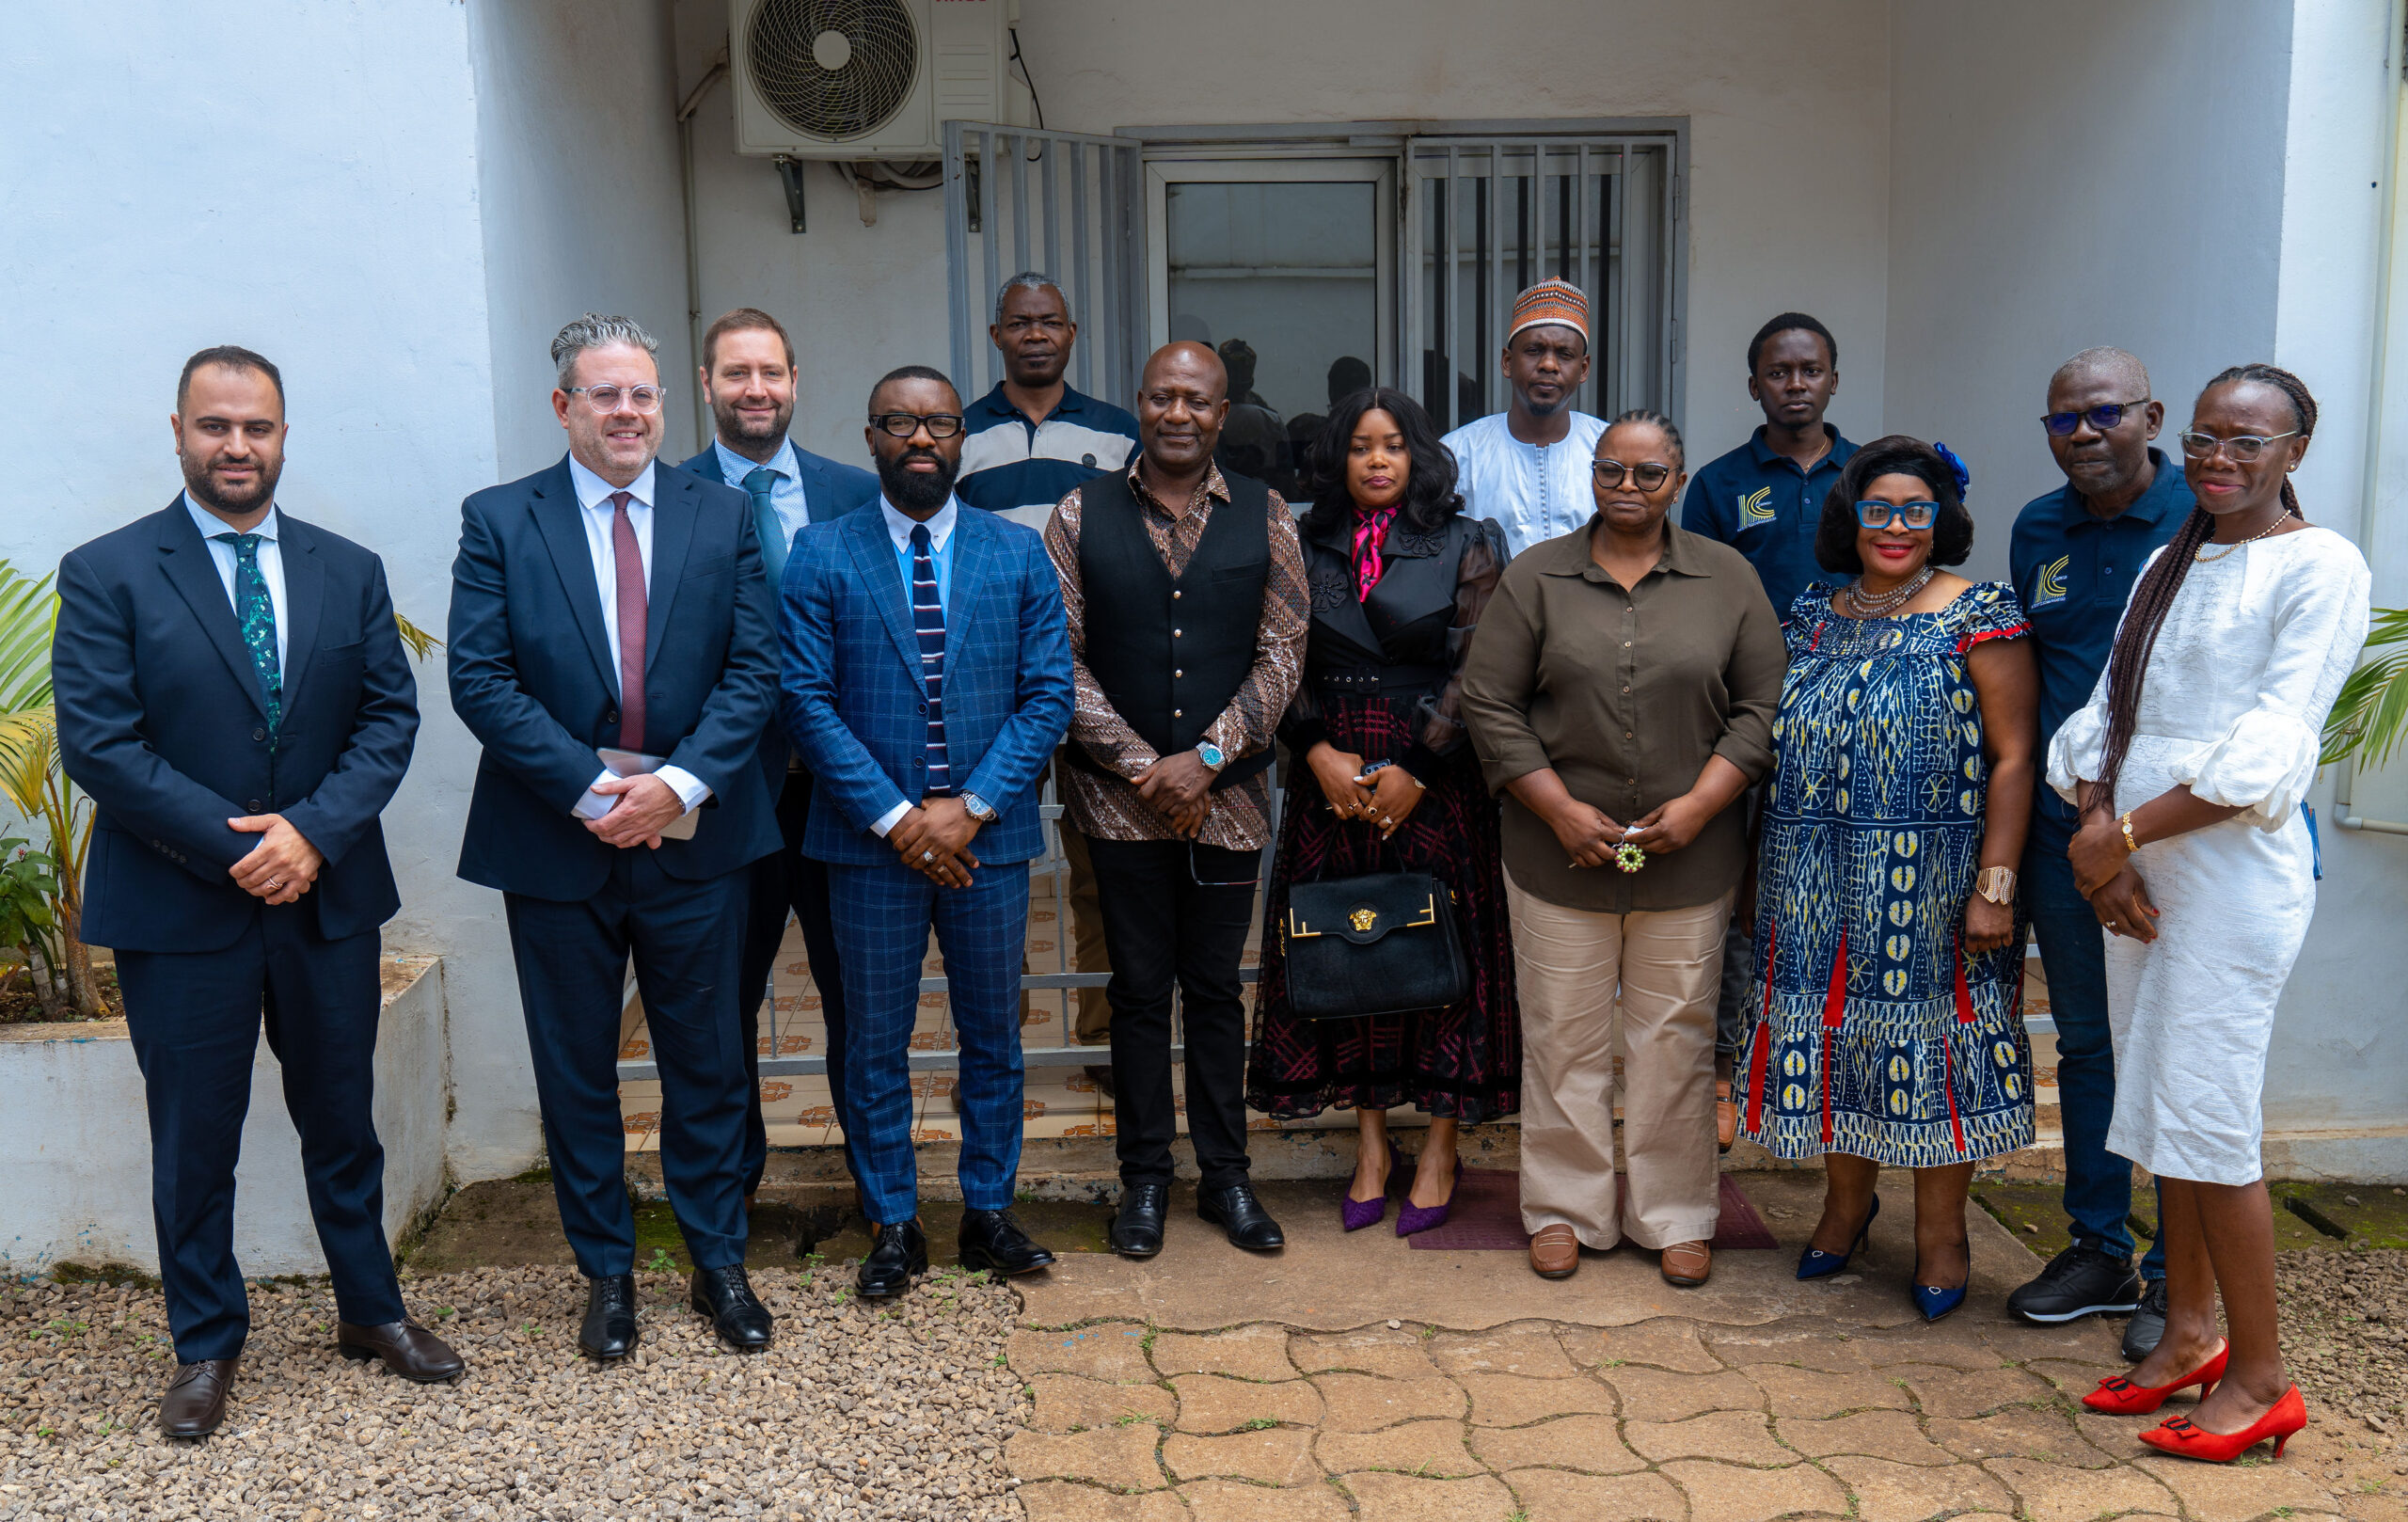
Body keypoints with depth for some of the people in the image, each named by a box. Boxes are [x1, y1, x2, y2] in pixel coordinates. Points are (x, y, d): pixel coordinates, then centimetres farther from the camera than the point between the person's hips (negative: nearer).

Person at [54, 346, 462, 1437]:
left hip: (329, 897, 3)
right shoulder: (106, 573, -4)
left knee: (343, 1120, 15)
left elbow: (390, 717, 1)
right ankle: (206, 1346, 27)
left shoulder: (350, 572, 6)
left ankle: (371, 1310, 32)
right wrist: (233, 846, -17)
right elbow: (96, 742, -11)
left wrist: (313, 831, -13)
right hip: (179, 908, -3)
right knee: (193, 1139, 10)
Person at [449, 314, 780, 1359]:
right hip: (557, 842, 0)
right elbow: (480, 679, -6)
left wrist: (680, 781, -14)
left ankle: (718, 1262, 27)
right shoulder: (498, 521, 1)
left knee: (707, 1062, 10)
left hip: (696, 837, 1)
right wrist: (589, 790, -15)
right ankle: (606, 1273, 26)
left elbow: (752, 670, -1)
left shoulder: (723, 516, 5)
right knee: (576, 1071, 10)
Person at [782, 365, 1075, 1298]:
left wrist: (969, 808, -11)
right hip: (870, 839, -1)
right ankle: (893, 1225, 23)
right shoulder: (822, 555, 0)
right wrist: (895, 817, -14)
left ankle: (989, 1213, 27)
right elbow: (805, 699, -6)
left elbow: (1049, 694, -1)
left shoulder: (1020, 553, 4)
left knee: (993, 1035, 12)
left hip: (990, 836, 1)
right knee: (877, 1043, 8)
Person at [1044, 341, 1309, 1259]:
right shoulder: (1082, 515, 0)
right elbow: (1061, 658, -4)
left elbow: (1282, 656, -1)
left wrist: (1204, 758, -11)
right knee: (1139, 989, 8)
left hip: (1227, 794, 1)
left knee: (1215, 987, 10)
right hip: (1121, 797, -1)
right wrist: (1143, 767, -11)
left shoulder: (1265, 519, 3)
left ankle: (1224, 1175, 23)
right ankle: (1144, 1178, 21)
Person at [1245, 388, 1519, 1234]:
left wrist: (1416, 770, -12)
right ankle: (1371, 1140, 17)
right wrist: (1319, 753, -10)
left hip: (1434, 775, -2)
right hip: (1333, 779, 2)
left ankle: (1440, 1148, 13)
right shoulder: (1305, 547, 8)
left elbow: (1476, 670, -5)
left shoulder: (1465, 546, 1)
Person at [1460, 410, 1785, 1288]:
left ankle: (1676, 1216, 22)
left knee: (1677, 1036, 8)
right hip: (1560, 852, 0)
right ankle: (1565, 1208, 21)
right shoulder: (1536, 578, 2)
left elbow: (1760, 706, 3)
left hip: (1689, 857, 1)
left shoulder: (1728, 580, 5)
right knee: (1564, 1035, 7)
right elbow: (1490, 704, -2)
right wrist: (1559, 809, -10)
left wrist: (1700, 804, -10)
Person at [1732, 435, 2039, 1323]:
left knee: (1931, 1039, 3)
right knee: (1834, 1032, 11)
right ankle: (1846, 1202, 31)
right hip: (1821, 886, 5)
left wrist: (1995, 885, -16)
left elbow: (2013, 758, -10)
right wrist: (1769, 874, 11)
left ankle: (1941, 1232, 19)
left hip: (1931, 887, -4)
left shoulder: (1981, 618, -5)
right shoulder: (1814, 617, 9)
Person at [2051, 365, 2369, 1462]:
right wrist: (2098, 832, -5)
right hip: (2135, 865, 7)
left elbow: (2266, 754, -15)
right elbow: (2105, 715, 11)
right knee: (2160, 1104, 12)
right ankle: (2189, 1332, 25)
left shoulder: (2319, 565, -7)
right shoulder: (2169, 565, 16)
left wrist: (2123, 835, -15)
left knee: (2207, 1116, -5)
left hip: (2234, 869, -7)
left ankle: (2261, 1377, 9)